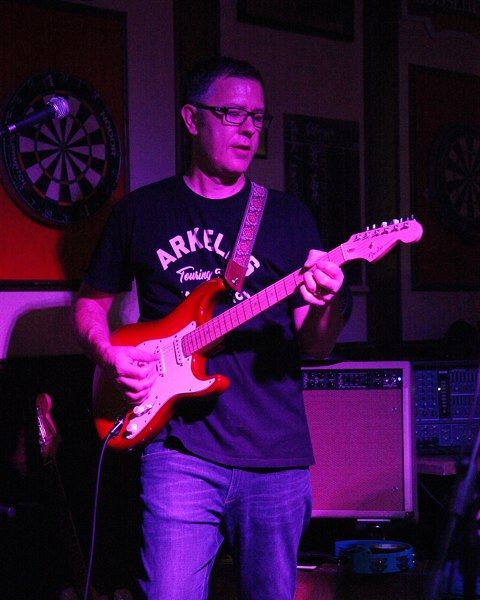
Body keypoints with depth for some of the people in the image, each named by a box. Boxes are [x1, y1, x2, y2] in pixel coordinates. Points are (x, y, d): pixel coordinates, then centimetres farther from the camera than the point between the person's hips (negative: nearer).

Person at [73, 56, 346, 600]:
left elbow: (315, 348, 7)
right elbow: (90, 301, 18)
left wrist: (324, 306, -16)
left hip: (276, 455, 2)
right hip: (180, 449, -1)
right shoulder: (141, 211, 9)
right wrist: (109, 355, -3)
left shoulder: (288, 217, 10)